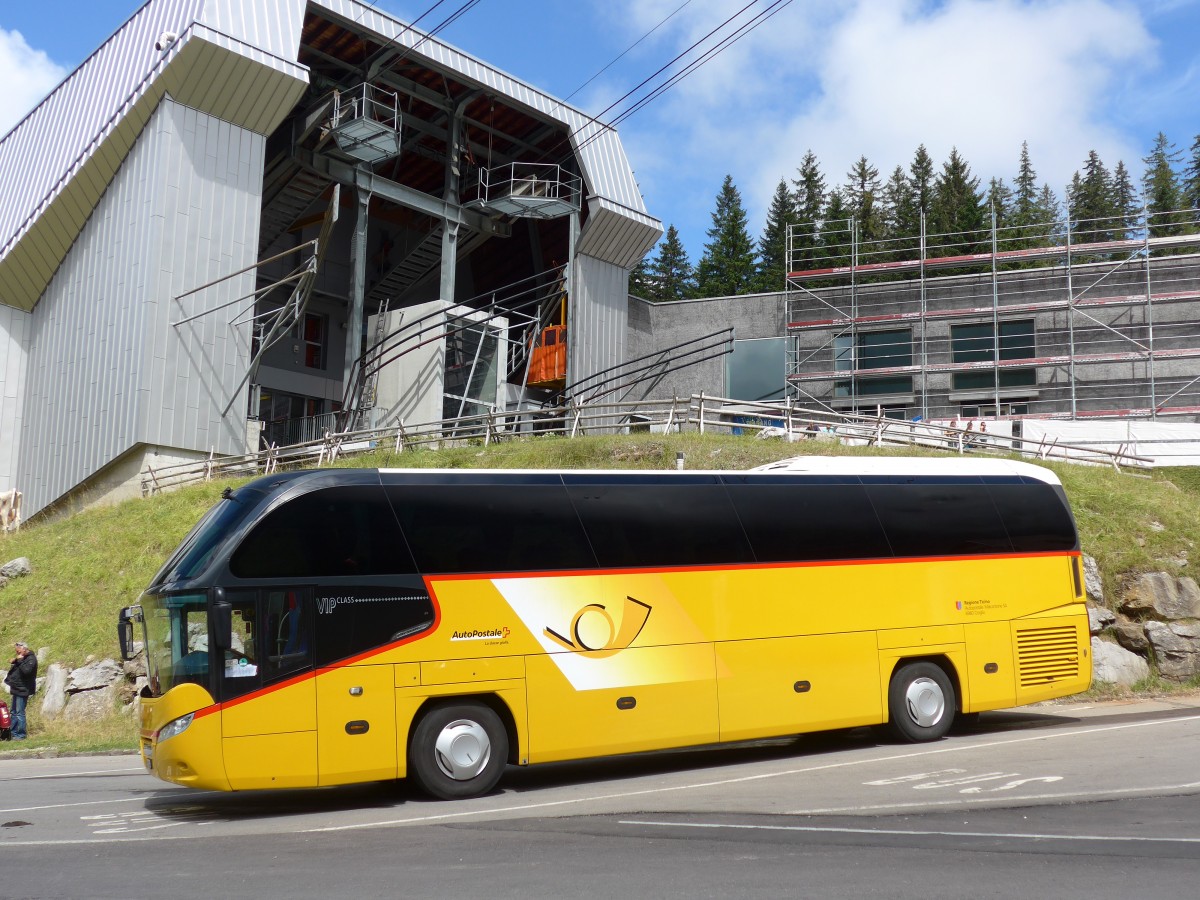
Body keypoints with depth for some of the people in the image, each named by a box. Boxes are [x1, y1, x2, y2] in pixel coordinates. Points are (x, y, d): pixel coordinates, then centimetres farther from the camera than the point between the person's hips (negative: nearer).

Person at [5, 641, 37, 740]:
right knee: (14, 712, 14)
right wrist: (14, 662, 2)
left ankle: (21, 735, -3)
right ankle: (13, 733, 20)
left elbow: (26, 671, -27)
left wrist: (20, 661, -20)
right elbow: (15, 669, 22)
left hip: (23, 690, -10)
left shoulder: (31, 659, -14)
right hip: (17, 689, 10)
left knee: (19, 713, -8)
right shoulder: (22, 658, 15)